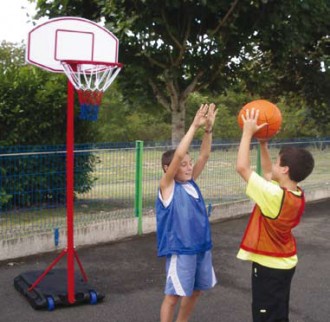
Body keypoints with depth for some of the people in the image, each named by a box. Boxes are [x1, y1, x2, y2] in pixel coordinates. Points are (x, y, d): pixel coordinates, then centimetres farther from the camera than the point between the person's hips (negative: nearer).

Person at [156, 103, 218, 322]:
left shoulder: (191, 182, 6)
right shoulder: (167, 186, -12)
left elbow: (204, 156, 1)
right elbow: (178, 155, -24)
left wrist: (208, 129, -12)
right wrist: (194, 127, -23)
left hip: (201, 245, 7)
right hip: (180, 249, -7)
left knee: (195, 290, 19)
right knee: (174, 294, 2)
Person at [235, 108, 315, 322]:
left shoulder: (275, 196, -29)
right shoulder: (297, 194, -3)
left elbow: (242, 167, -26)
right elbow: (268, 173, 14)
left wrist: (248, 132, -18)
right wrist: (263, 143, 7)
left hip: (270, 267, -8)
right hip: (284, 264, 8)